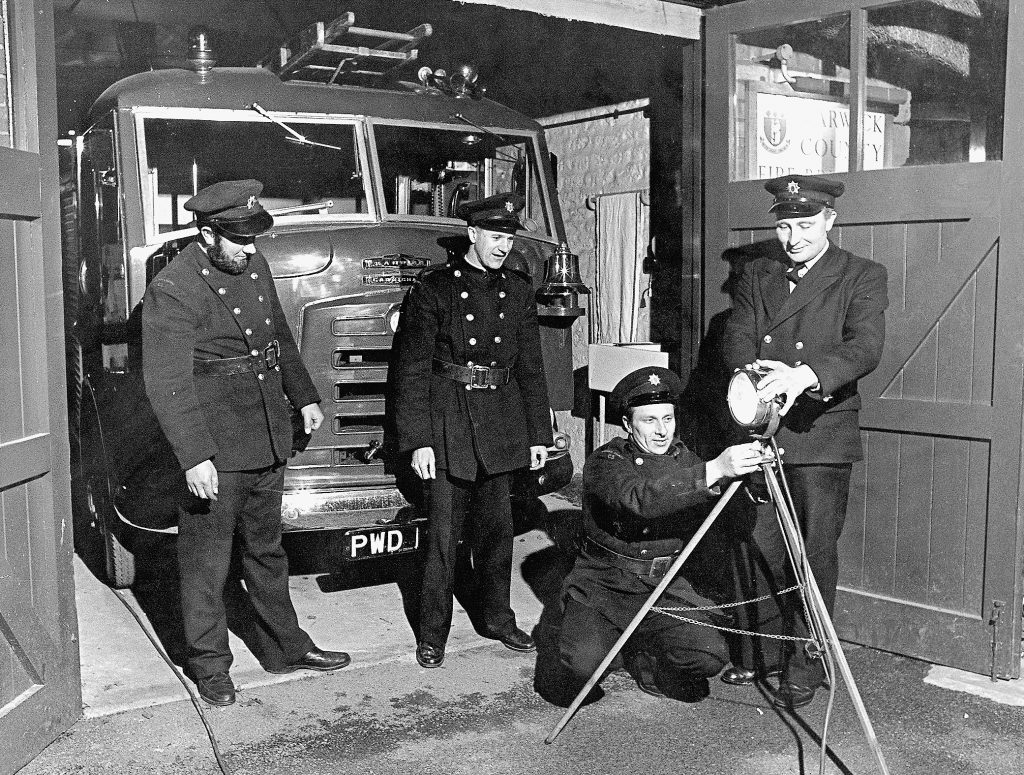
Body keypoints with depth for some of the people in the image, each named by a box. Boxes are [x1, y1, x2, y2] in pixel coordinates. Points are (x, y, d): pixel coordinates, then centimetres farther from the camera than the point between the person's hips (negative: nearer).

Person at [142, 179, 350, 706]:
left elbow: (280, 337, 21)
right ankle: (209, 665, 22)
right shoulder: (172, 291, -16)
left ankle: (284, 647, 33)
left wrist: (304, 397, 23)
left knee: (266, 550, 19)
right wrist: (193, 456, -25)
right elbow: (166, 383, -20)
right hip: (214, 453, -7)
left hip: (268, 444, 7)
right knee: (207, 563, 6)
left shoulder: (254, 267, 7)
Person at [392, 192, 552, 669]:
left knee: (497, 528, 13)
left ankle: (498, 618, 29)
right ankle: (432, 634, 11)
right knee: (444, 535, -2)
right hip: (448, 428, -4)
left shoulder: (518, 290, 9)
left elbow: (530, 366, 12)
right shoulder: (434, 288, -4)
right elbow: (411, 370, -6)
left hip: (502, 425, 4)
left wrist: (538, 435, 9)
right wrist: (418, 440, -11)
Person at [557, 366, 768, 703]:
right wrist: (712, 471, -44)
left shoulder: (685, 459, 4)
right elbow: (639, 497, -34)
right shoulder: (604, 463, -12)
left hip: (668, 591, 4)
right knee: (583, 664, -27)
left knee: (711, 656, -20)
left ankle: (643, 653, 11)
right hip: (600, 588, -3)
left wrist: (751, 471, -26)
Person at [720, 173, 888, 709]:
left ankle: (805, 669, 13)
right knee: (763, 548, 9)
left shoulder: (862, 278, -1)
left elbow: (865, 347, -16)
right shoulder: (756, 276, 13)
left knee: (815, 556, 0)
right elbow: (736, 338, 2)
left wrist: (805, 375, -34)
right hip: (761, 432, 4)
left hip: (822, 434, -4)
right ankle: (776, 649, 27)